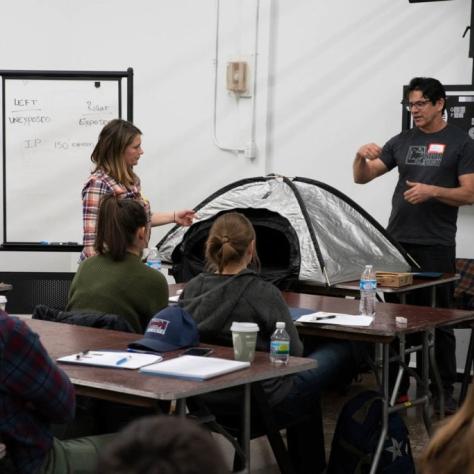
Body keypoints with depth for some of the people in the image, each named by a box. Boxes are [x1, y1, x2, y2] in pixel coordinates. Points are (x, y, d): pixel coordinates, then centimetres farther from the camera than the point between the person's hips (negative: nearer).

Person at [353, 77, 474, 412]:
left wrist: (432, 190, -20)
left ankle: (444, 390, 9)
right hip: (397, 242, 4)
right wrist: (362, 156, -11)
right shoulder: (402, 141, 12)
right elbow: (362, 177, 10)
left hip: (436, 246, -4)